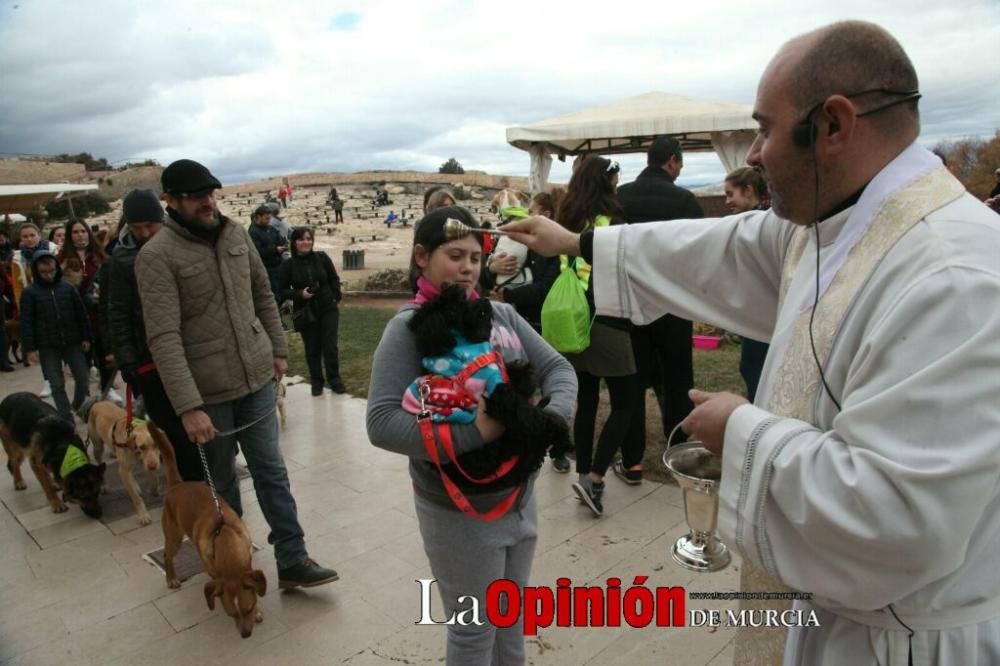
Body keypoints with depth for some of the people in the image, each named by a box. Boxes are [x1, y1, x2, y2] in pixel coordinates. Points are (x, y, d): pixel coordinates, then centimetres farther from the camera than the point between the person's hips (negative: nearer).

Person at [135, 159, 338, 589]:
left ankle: (292, 560, 16)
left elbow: (263, 296, 13)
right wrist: (188, 406, -26)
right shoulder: (156, 255, -14)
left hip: (256, 376, 4)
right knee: (223, 477, 13)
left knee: (271, 469, 8)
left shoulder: (235, 234, 3)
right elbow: (164, 337, -20)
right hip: (207, 389, -4)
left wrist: (278, 349, 11)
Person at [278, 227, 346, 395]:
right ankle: (316, 382, 22)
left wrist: (335, 297, -3)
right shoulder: (288, 265, -6)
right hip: (305, 312, -1)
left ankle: (335, 380, 16)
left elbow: (334, 279, 8)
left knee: (330, 346, 2)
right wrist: (300, 294, -18)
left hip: (328, 308, 1)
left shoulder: (322, 258, -1)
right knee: (312, 349, 8)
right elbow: (283, 291, -2)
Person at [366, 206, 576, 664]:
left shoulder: (501, 314, -2)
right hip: (460, 511, -5)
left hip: (520, 497, 5)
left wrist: (552, 416, -18)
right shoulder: (409, 328, -15)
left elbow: (558, 368, 2)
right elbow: (382, 424, -24)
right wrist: (472, 434, -30)